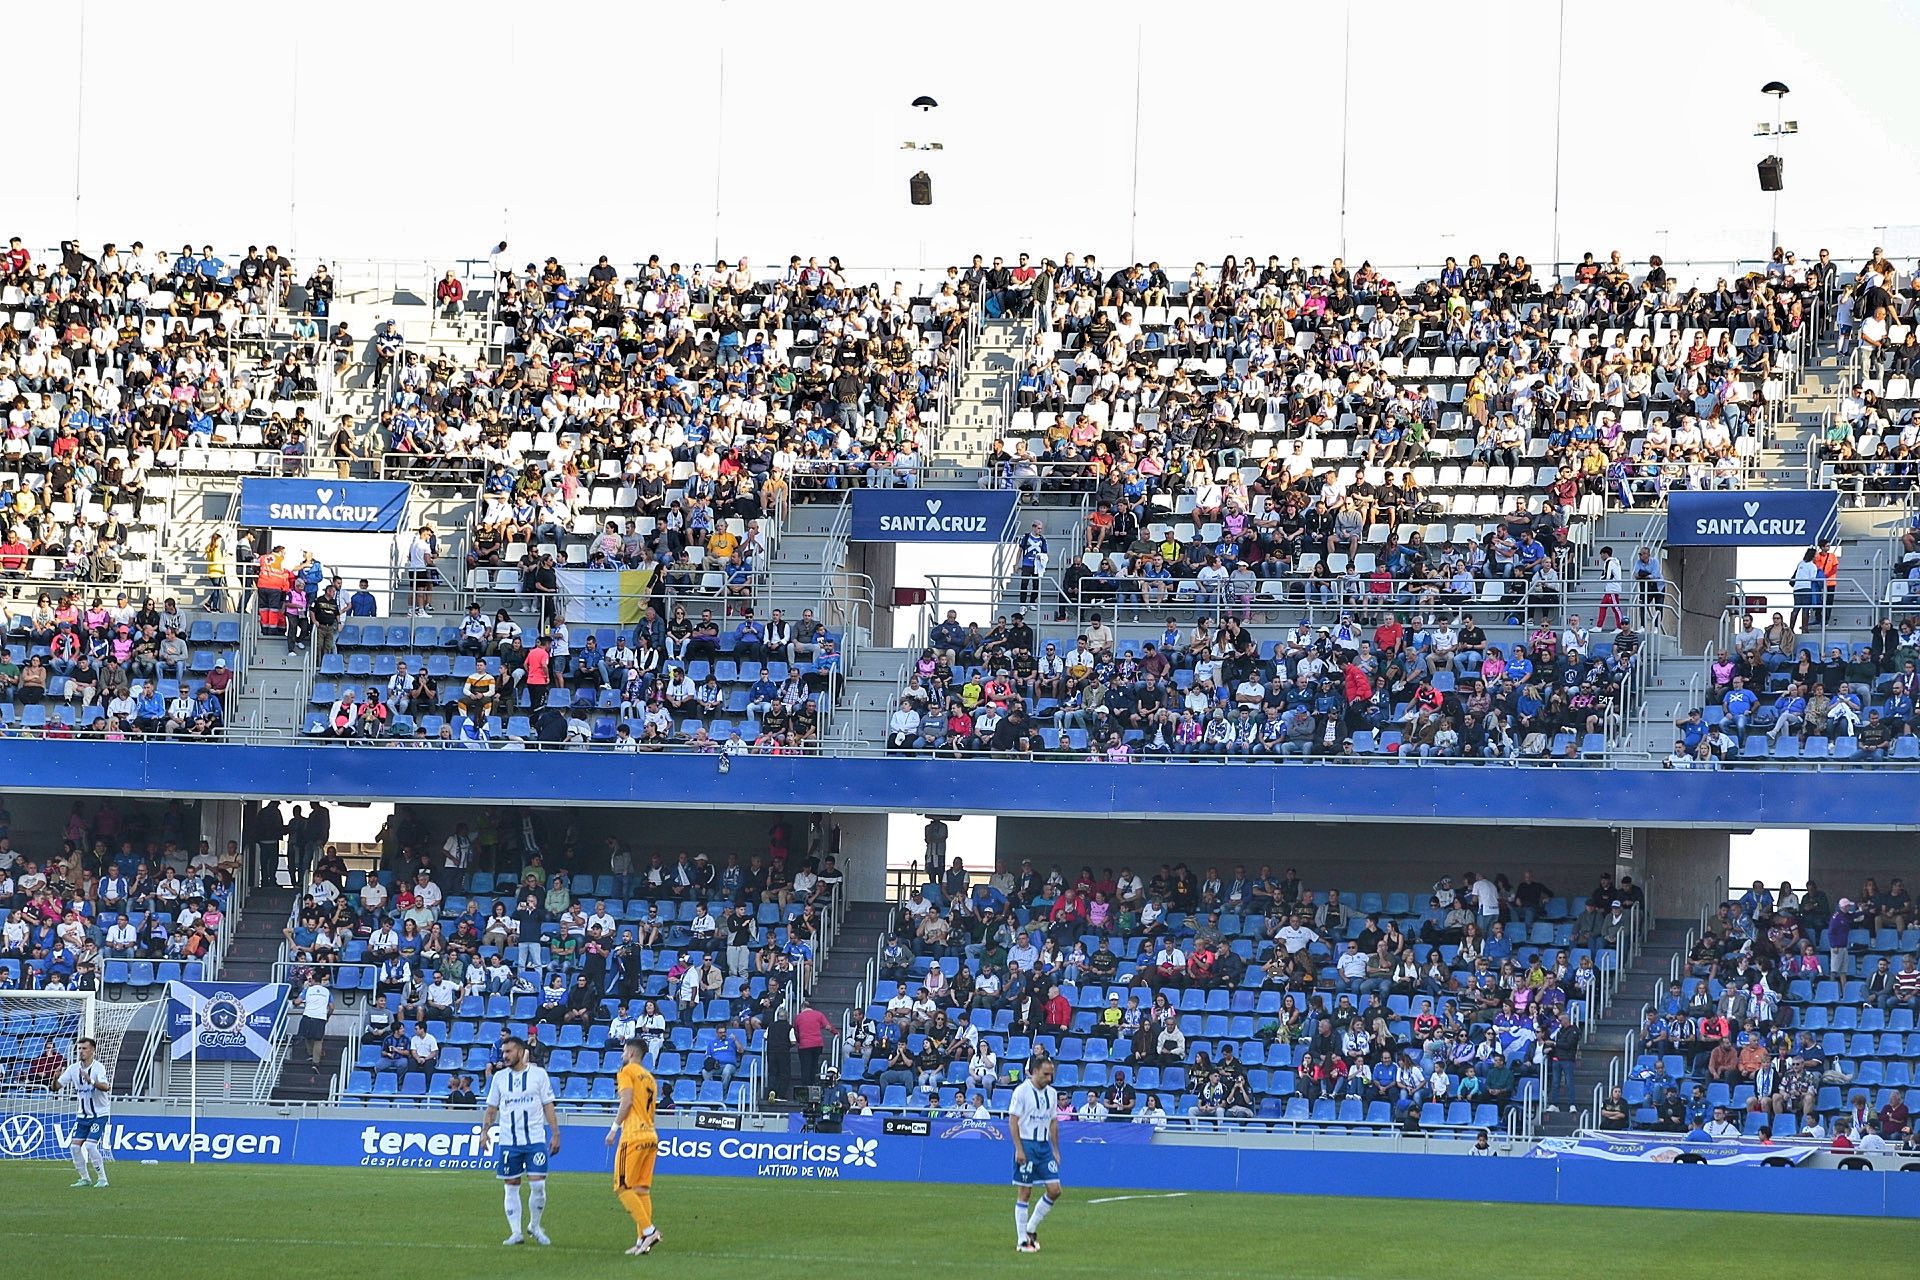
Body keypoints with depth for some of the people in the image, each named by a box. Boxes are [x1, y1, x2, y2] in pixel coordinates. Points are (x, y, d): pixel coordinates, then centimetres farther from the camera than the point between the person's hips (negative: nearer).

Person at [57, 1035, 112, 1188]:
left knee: (90, 1146, -16)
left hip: (99, 1114, -6)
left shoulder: (98, 1067, -15)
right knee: (75, 1146, -3)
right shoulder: (74, 1068, 1)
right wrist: (56, 1079, -23)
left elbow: (105, 1087, -31)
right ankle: (85, 1178, 11)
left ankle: (102, 1178, -4)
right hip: (82, 1115, 6)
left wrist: (91, 1081, -49)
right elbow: (57, 1086, -1)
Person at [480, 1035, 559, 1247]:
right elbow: (492, 1108, 14)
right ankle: (515, 1232, 8)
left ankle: (534, 1227, 12)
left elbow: (548, 1106, 5)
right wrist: (485, 1130, 1)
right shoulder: (499, 1078, 9)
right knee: (511, 1187, 2)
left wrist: (555, 1134, 0)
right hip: (509, 1140, 2)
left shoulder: (538, 1074, 3)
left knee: (538, 1185, -8)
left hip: (535, 1140, -2)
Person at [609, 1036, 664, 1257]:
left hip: (633, 1135, -8)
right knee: (642, 1189, 6)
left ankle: (648, 1230, -17)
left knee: (623, 1187, -6)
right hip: (651, 1136, 8)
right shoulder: (650, 1077, 22)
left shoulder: (627, 1071, -2)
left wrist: (615, 1127, -9)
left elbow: (627, 1101, -14)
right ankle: (642, 1241, 1)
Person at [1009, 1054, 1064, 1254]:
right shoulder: (1022, 1091, -8)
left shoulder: (1051, 1093, 11)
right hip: (1026, 1145, -6)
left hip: (1044, 1146, 6)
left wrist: (1055, 1150, 15)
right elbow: (1013, 1121, -10)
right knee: (1025, 1193, -3)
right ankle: (1022, 1240, 3)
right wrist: (1019, 1149, -16)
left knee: (1054, 1190, -2)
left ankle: (1031, 1229, 14)